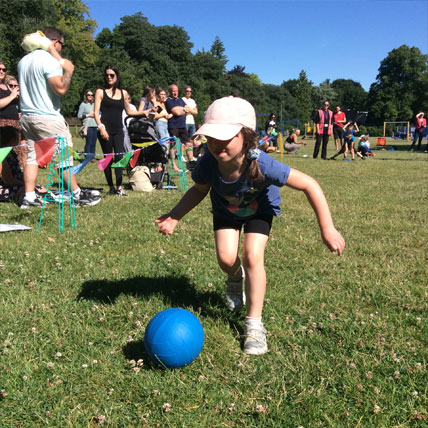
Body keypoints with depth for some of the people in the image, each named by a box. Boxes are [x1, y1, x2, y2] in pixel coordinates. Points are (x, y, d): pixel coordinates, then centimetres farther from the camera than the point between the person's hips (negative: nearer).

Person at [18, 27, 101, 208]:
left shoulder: (24, 61, 14)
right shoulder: (49, 60, -14)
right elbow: (61, 89, -22)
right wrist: (68, 71, -7)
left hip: (27, 116, 8)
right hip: (47, 118, -8)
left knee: (31, 156, 9)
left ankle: (29, 197, 7)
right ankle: (78, 194, 8)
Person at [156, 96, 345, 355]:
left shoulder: (261, 165, -42)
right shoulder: (208, 164, -34)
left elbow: (309, 185, -34)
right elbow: (199, 190, -8)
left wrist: (328, 230, -33)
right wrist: (175, 216, -21)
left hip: (260, 209, -2)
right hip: (226, 211, 3)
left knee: (252, 257, -17)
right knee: (226, 258, -11)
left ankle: (254, 325, -1)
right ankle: (236, 278, 30)